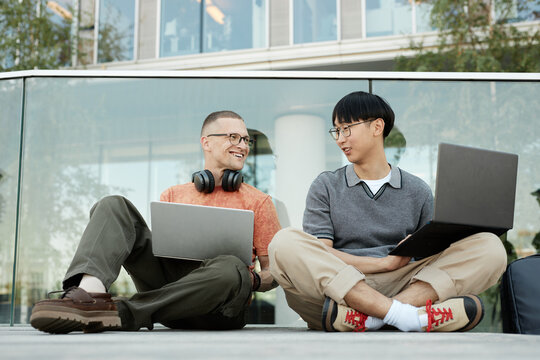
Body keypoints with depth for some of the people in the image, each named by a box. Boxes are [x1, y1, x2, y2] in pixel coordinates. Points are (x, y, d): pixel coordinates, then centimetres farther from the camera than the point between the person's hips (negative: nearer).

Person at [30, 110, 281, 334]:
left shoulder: (257, 201, 15)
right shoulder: (173, 195, 22)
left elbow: (274, 272, 10)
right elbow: (157, 245, 19)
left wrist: (252, 281, -13)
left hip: (216, 308, -2)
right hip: (167, 282, 2)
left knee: (231, 268, -39)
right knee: (113, 206, -9)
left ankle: (124, 312, -33)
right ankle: (89, 291, -37)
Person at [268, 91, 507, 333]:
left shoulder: (417, 191, 19)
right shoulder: (325, 187, 14)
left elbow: (431, 256, 16)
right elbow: (318, 255, 0)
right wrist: (386, 263, -10)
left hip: (400, 287, 2)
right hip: (338, 289, -1)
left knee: (489, 246, -17)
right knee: (284, 243, -28)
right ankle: (398, 313, -39)